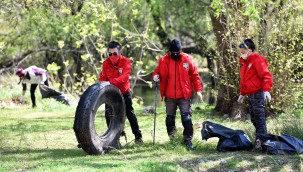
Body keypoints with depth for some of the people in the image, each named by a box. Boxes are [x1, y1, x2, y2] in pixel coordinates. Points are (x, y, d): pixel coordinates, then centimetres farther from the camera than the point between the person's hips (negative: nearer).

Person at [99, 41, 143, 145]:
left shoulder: (126, 62, -17)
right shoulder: (106, 63, -6)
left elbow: (125, 76, -33)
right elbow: (102, 78, -1)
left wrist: (114, 81, -48)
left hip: (124, 92, -3)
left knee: (130, 114, -1)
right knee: (109, 114, -1)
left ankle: (138, 136, 8)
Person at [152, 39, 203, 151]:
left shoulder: (187, 59, -2)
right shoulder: (163, 61, 0)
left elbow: (194, 75, 3)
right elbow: (158, 72, 11)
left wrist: (198, 90, -1)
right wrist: (155, 76, -13)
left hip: (184, 95, -2)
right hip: (169, 96, 2)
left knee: (186, 118, -9)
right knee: (170, 118, 11)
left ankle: (188, 140, -5)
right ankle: (172, 140, 24)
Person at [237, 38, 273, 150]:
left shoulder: (258, 60, -9)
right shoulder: (245, 63, 20)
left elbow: (266, 76, -17)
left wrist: (266, 90, -25)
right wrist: (242, 93, 31)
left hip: (258, 94, -10)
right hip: (250, 95, 10)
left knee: (259, 118, -12)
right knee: (254, 119, 9)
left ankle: (261, 140, -14)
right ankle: (260, 138, 14)